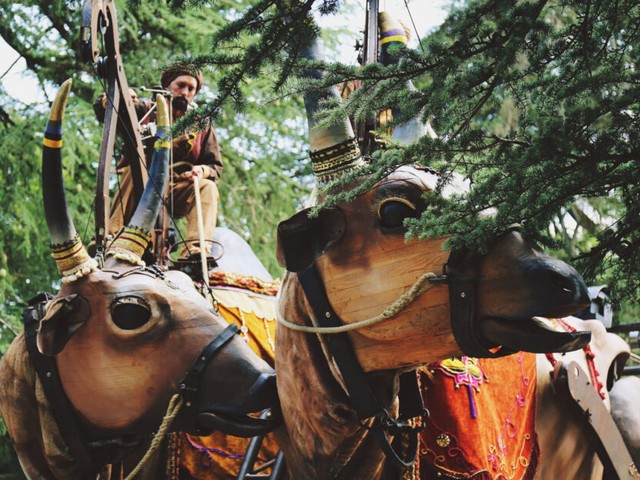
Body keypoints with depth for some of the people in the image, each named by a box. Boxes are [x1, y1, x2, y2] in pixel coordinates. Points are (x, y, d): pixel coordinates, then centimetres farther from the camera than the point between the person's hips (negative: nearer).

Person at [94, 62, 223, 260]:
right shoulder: (146, 110, 9)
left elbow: (215, 167, 11)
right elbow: (101, 109, 1)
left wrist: (202, 171, -14)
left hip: (176, 192, 1)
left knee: (207, 188, -28)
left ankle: (197, 252, -47)